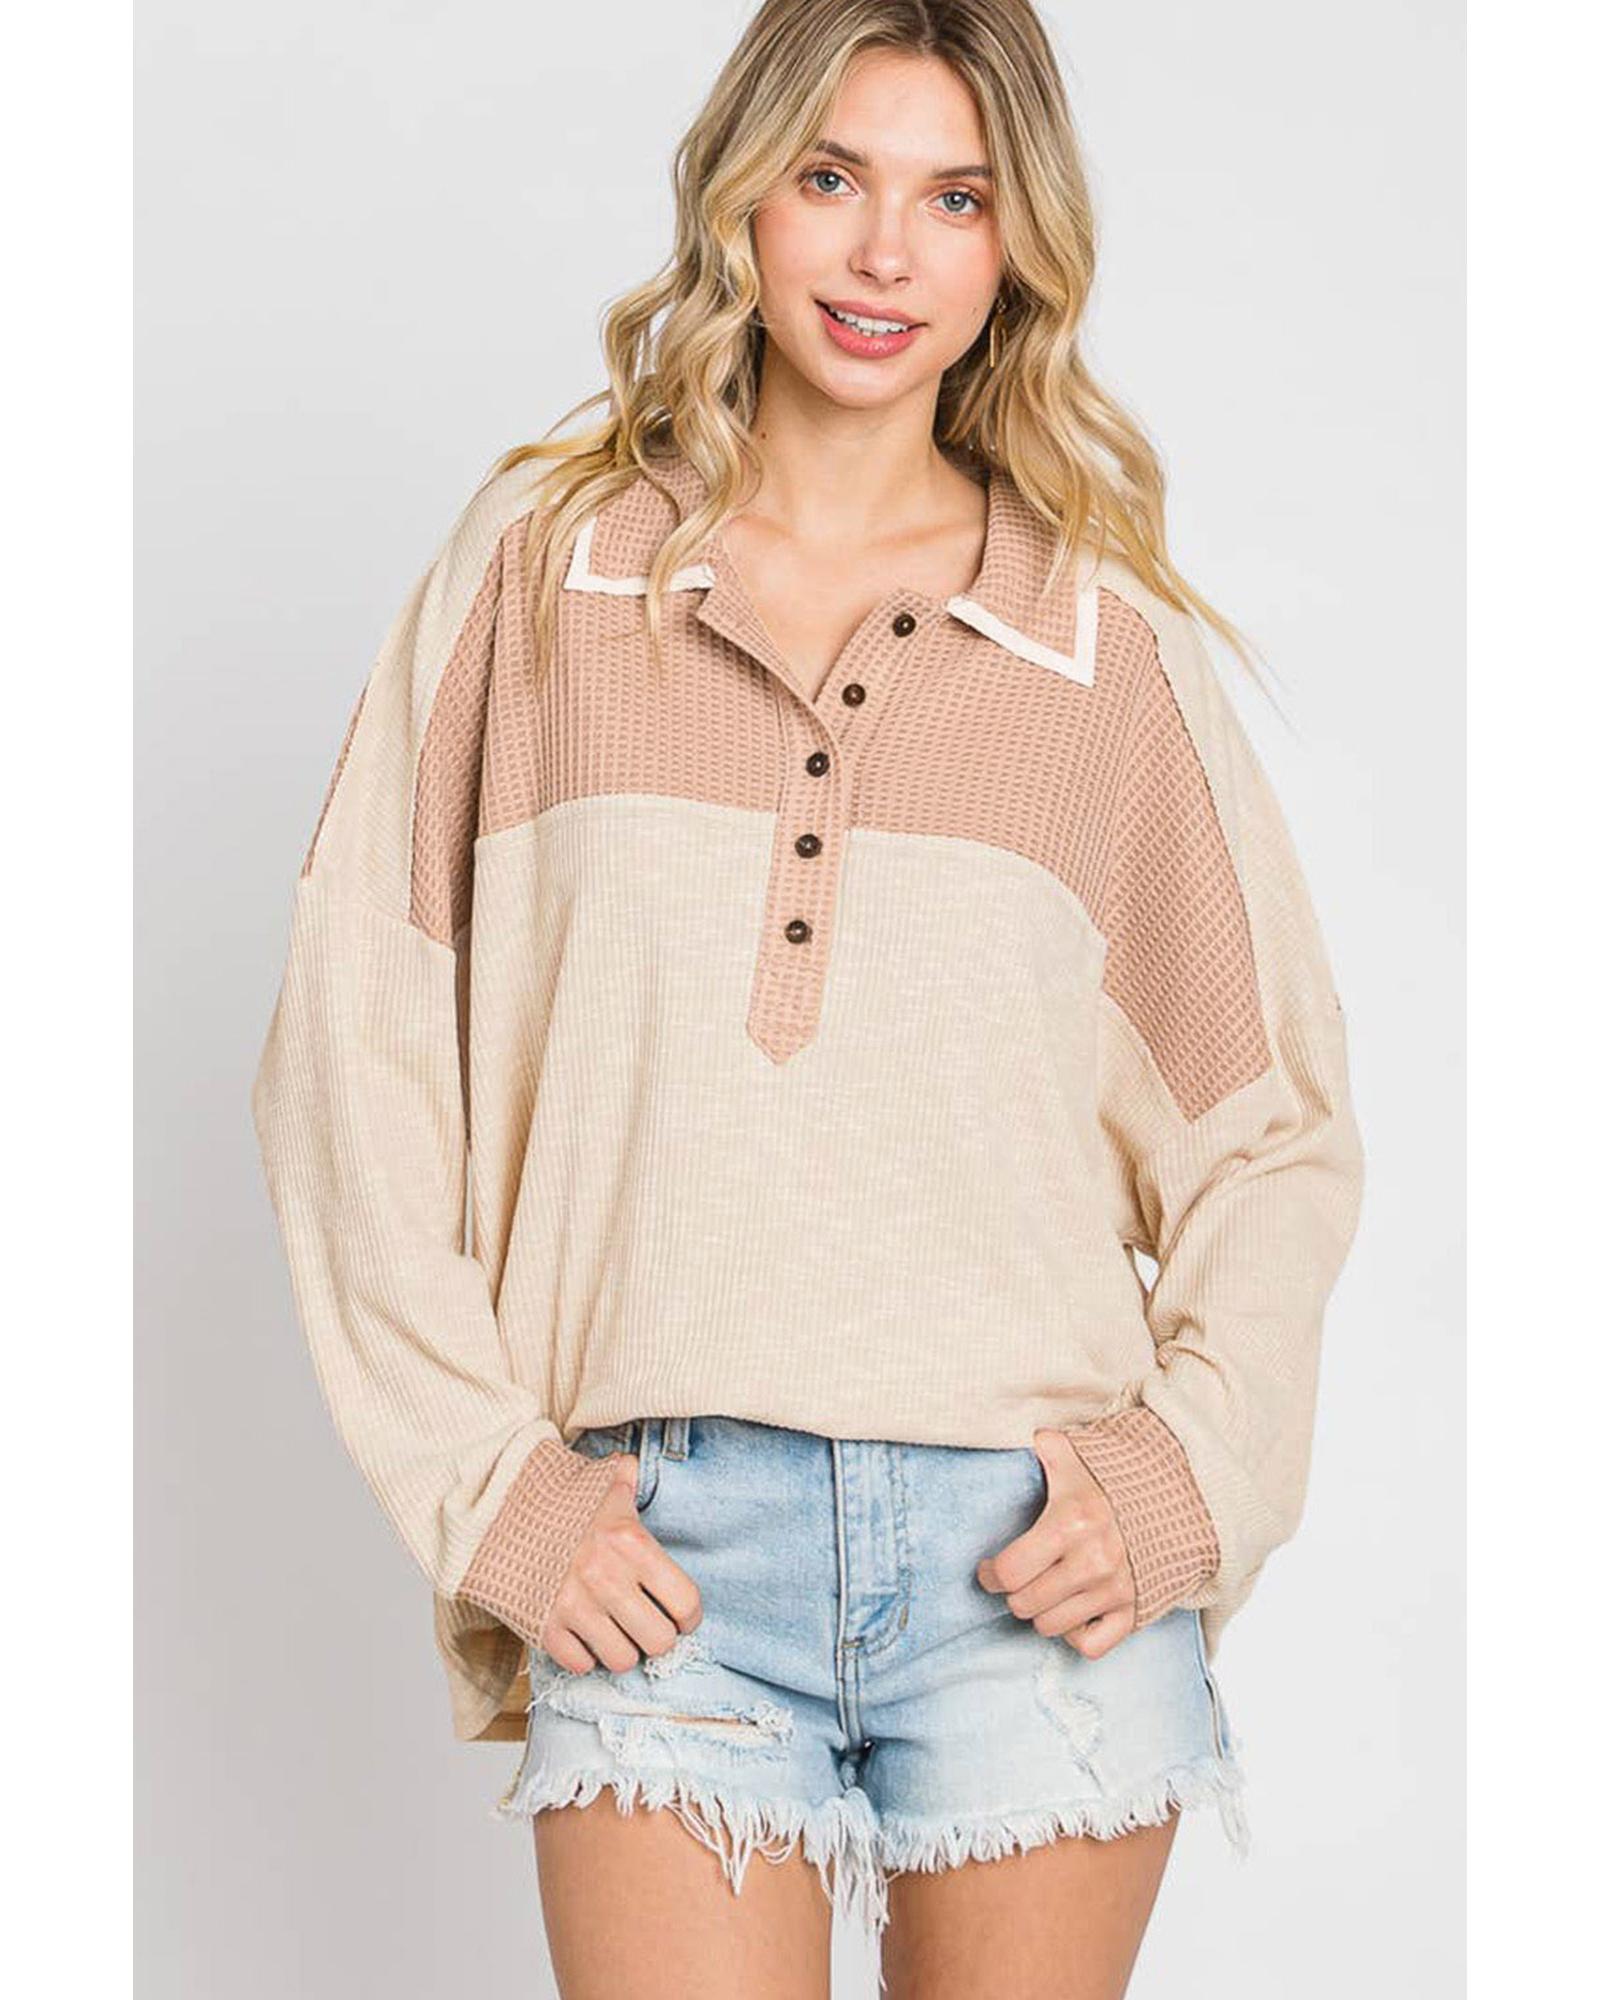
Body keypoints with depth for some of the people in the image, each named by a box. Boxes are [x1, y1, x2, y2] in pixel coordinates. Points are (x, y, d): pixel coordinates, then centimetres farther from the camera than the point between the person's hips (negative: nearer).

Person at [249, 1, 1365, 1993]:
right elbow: (354, 1055, 4)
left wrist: (1200, 1469, -3)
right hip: (653, 1555, 0)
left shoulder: (1110, 638, 6)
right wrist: (483, 1482, -3)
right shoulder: (540, 564, 5)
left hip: (1034, 1550, 1)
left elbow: (1275, 1123, 12)